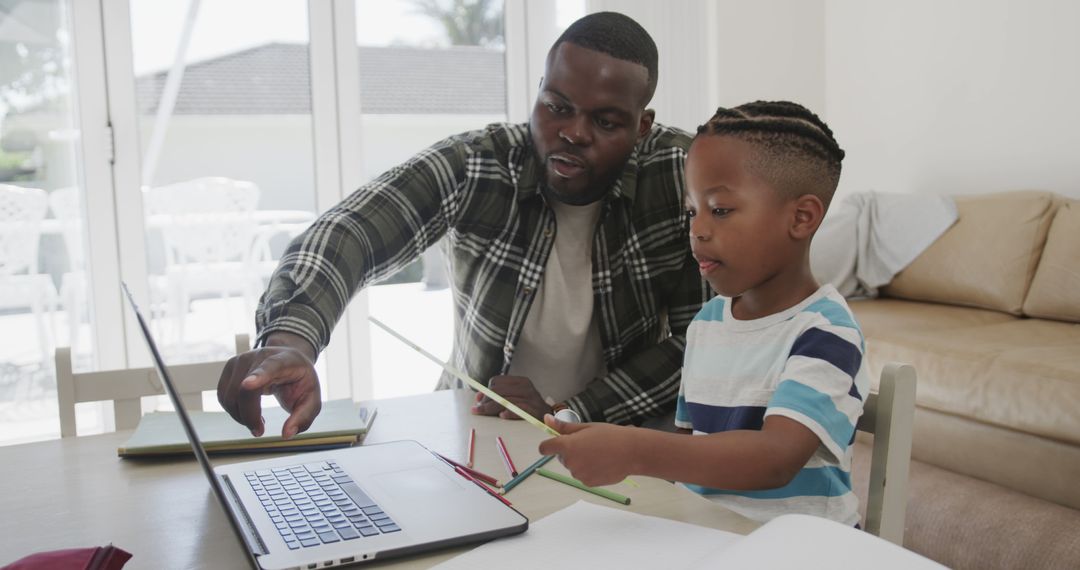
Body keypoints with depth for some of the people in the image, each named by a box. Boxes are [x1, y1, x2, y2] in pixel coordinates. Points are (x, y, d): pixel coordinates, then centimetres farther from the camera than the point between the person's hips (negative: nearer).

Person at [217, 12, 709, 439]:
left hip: (620, 442, 2)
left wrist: (567, 411, -21)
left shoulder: (680, 173, -12)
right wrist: (290, 342, -50)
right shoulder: (472, 167, -14)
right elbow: (344, 233, -29)